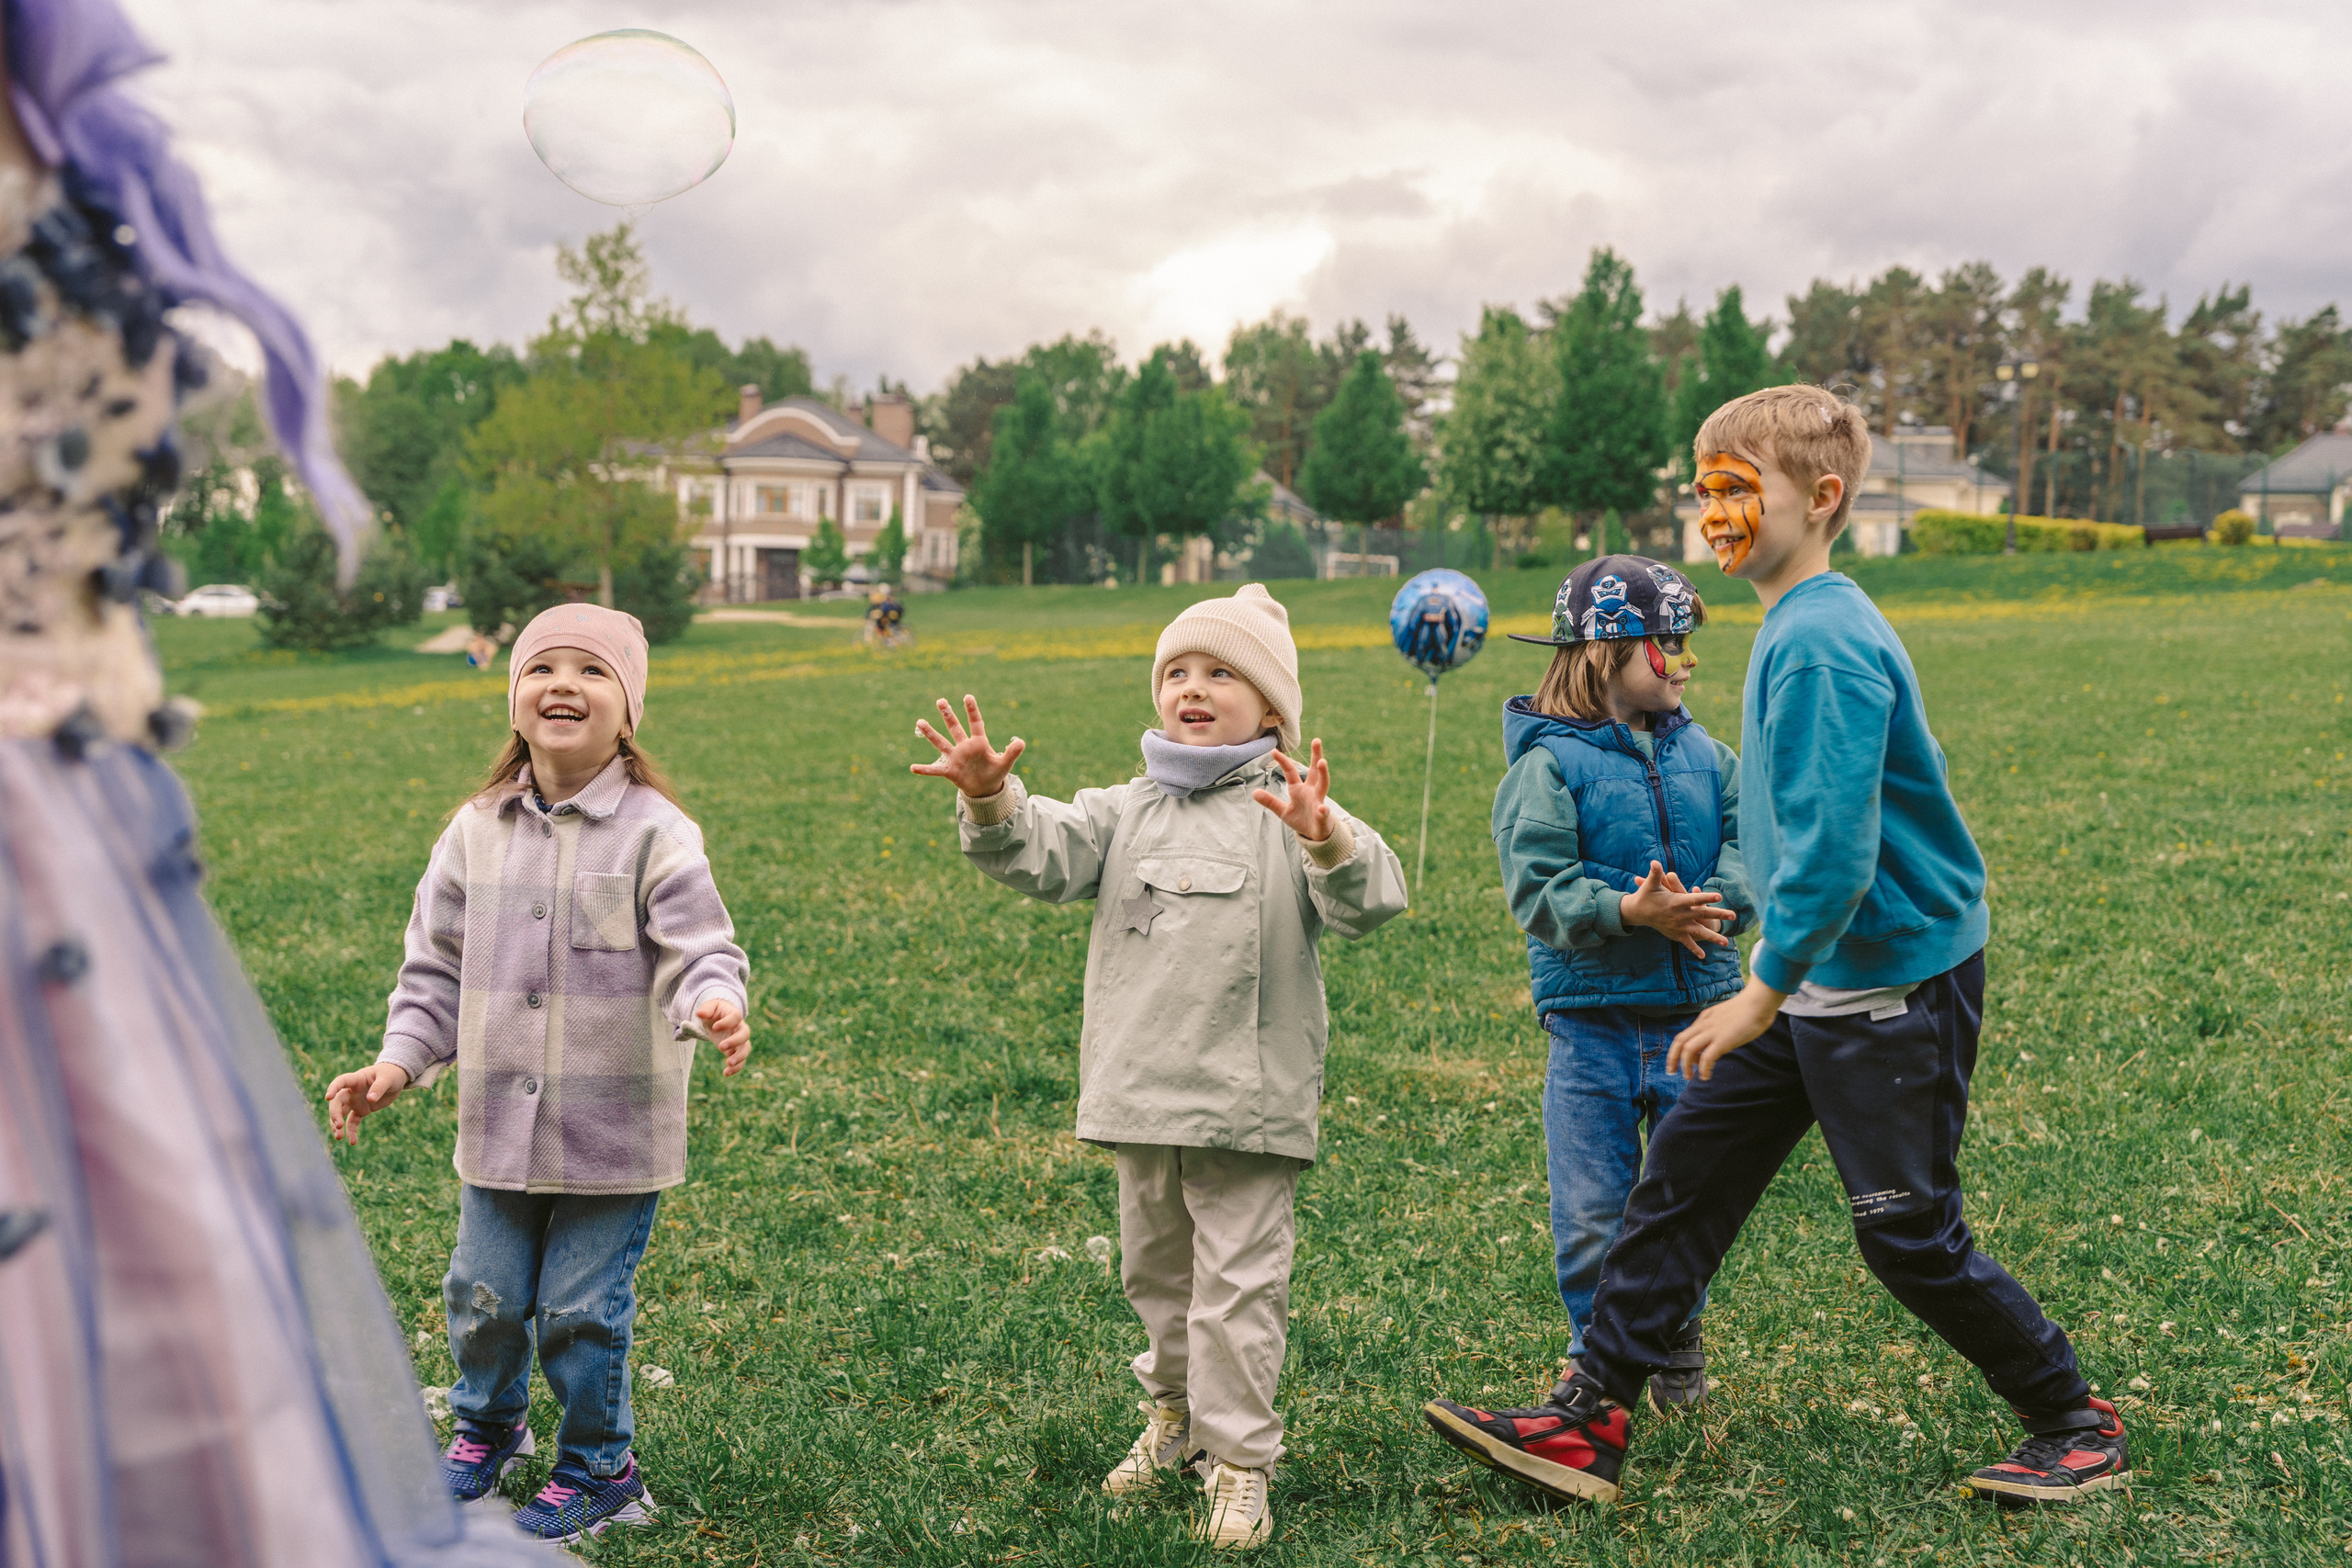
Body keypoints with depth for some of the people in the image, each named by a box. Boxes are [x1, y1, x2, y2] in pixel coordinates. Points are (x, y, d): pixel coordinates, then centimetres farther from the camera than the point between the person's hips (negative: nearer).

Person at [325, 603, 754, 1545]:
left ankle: (598, 1473, 27)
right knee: (484, 1295, 15)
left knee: (582, 1309, 3)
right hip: (500, 1124, 4)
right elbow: (436, 966, 10)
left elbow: (700, 951, -15)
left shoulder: (654, 834, -11)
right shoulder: (477, 831, 3)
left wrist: (713, 1005, -37)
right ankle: (488, 1427, 45)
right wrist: (398, 1062, 0)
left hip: (616, 1133, -4)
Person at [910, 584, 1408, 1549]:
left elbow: (1370, 901, -20)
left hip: (1249, 1102, -5)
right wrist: (990, 801, -25)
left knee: (1237, 1284, 0)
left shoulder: (1290, 817, -6)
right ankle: (1176, 1408, 41)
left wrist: (1329, 845, -41)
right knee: (1153, 1268, 21)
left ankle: (1238, 1460, 11)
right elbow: (1044, 855, -5)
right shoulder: (1129, 811, 8)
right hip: (1138, 1097, 5)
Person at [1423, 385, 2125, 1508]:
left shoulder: (1824, 644, -22)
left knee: (1911, 1237, 2)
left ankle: (2077, 1426, 23)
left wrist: (1764, 992, -23)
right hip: (1816, 973, 10)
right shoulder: (1796, 628, 9)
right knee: (1682, 1180, 7)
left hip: (1894, 990, -10)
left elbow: (1834, 849, -28)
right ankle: (1589, 1422, 13)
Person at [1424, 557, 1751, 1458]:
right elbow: (1539, 888, -16)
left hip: (1694, 1010, 4)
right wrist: (1632, 912, -28)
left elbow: (1750, 843, 0)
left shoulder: (1703, 755, 8)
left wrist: (1708, 905, -19)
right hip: (1592, 1020, -4)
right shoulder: (1548, 765, -8)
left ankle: (1679, 1346, 34)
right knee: (1592, 1215, 1)